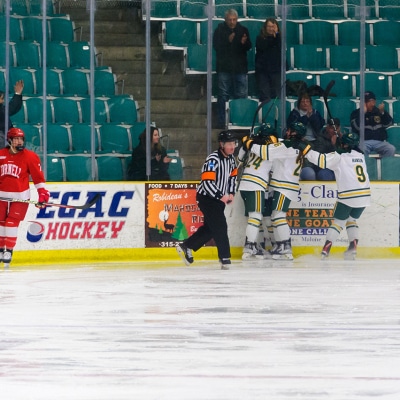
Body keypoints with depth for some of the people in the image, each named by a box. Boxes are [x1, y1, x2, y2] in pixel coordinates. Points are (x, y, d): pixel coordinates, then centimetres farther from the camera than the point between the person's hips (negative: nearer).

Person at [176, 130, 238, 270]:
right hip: (207, 197, -9)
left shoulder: (231, 158, 5)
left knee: (209, 227, 14)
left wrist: (231, 193, 6)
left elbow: (233, 175, 18)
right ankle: (225, 258, -8)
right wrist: (221, 196, -28)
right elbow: (207, 182, -28)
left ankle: (186, 246, 28)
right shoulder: (213, 159, -23)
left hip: (219, 199, 9)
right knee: (220, 226, -13)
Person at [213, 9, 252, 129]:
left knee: (241, 95, 1)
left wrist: (244, 43, -19)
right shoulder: (220, 30, 1)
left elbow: (249, 47, 3)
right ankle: (222, 122, 4)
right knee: (223, 95, 0)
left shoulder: (243, 30, 6)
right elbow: (216, 46, -9)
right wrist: (228, 41, -22)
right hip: (224, 68, -2)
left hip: (240, 68, 2)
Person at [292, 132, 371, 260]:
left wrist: (305, 149, -11)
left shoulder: (339, 157, -6)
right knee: (352, 220, 24)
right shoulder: (360, 156, 13)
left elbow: (321, 159, -15)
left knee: (338, 221, 8)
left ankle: (326, 249, -2)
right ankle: (353, 247, 9)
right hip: (364, 196, 5)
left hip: (348, 196, -5)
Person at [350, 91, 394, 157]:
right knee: (362, 150, -37)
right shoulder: (356, 113, 7)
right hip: (364, 142, -3)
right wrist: (363, 112, -12)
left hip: (379, 142, 3)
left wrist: (382, 113, -9)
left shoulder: (378, 112, 15)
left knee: (391, 149, -25)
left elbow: (388, 124, 5)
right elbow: (357, 127, -9)